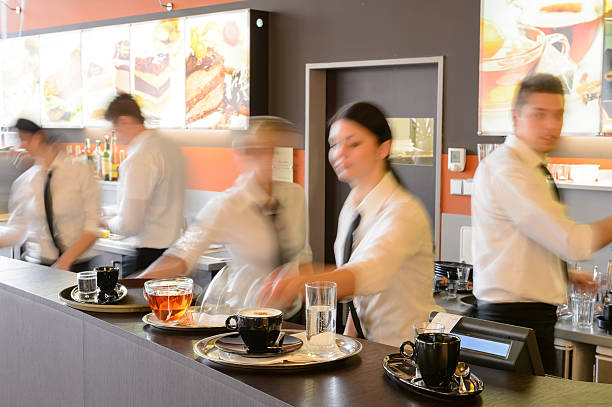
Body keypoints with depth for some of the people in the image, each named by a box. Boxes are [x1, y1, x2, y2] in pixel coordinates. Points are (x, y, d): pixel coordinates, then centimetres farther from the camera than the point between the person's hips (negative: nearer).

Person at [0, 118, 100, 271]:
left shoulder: (81, 173, -3)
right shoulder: (23, 182, 6)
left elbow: (92, 227, -6)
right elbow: (17, 230, 9)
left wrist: (66, 260, -14)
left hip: (75, 266, -2)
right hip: (36, 264, 2)